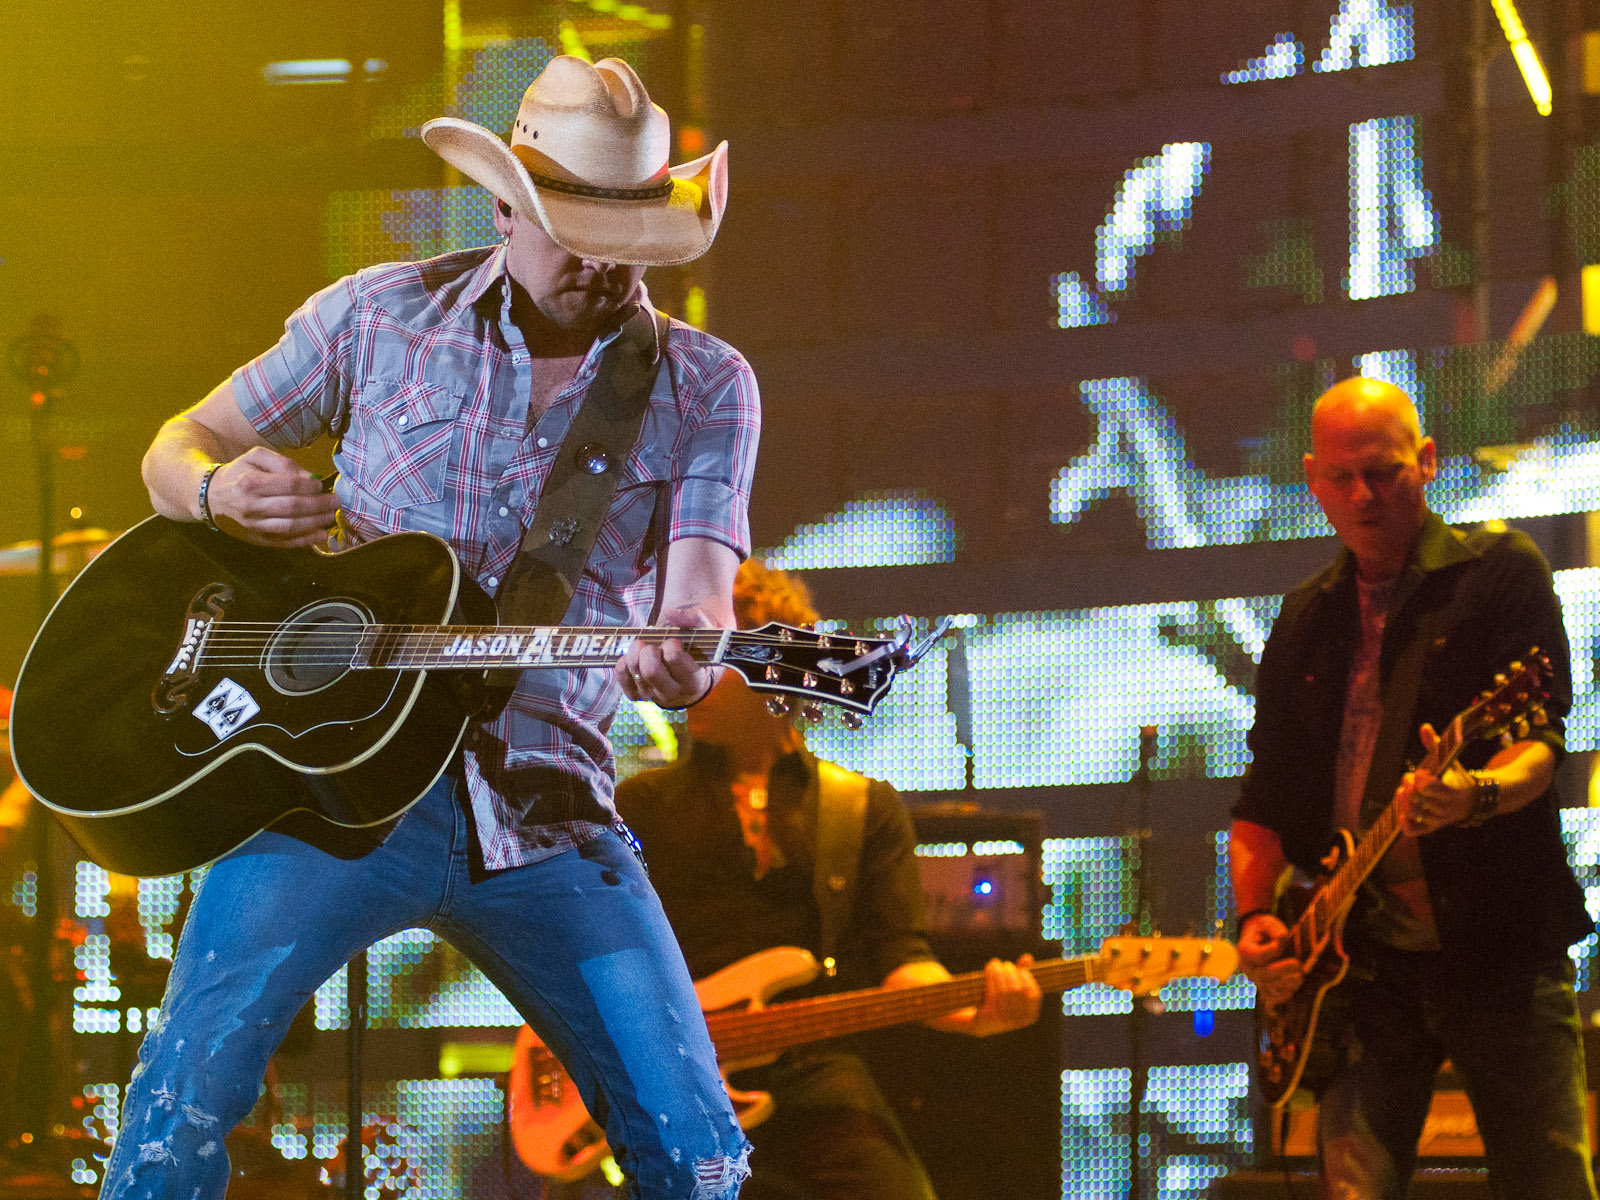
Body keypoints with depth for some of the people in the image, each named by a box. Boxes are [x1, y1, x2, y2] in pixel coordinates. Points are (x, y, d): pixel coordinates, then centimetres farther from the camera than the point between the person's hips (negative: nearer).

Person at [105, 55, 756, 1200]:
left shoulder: (706, 386, 7)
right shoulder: (381, 315, 7)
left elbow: (696, 590, -3)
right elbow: (181, 448, 15)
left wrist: (677, 655, -29)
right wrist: (221, 490, -11)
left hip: (549, 807, 2)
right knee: (188, 1088, -22)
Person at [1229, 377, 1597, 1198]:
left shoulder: (1500, 571, 2)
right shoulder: (1305, 623, 17)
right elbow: (1264, 797, 19)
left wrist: (1478, 793, -32)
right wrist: (1255, 916, 2)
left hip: (1500, 945, -3)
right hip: (1364, 959, 4)